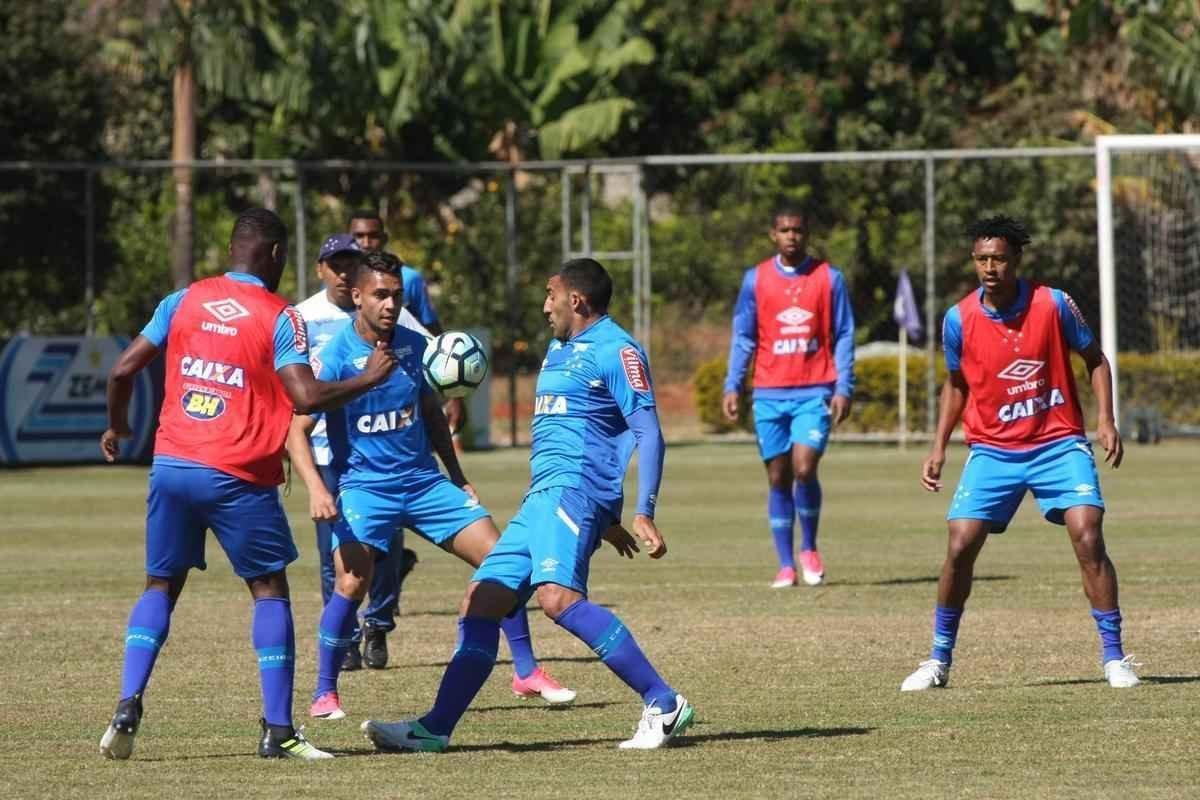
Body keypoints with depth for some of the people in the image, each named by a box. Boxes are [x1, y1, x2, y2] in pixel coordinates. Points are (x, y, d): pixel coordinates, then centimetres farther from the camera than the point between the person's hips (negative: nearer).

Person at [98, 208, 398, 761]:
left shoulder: (183, 301, 7)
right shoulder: (279, 317, -5)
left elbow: (123, 370, 6)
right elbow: (307, 398, -15)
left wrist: (116, 426, 24)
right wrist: (368, 379, 0)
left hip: (172, 465, 4)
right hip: (238, 478, -4)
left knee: (161, 587, 15)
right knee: (270, 590, 8)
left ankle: (128, 708, -4)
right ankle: (278, 731, 1)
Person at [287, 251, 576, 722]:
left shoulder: (414, 345, 3)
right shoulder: (336, 357, -13)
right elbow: (297, 429, -15)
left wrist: (458, 478, 19)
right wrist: (315, 488, -30)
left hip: (423, 480, 5)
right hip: (364, 486, -5)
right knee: (352, 583, -24)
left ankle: (526, 673, 11)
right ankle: (324, 694, -7)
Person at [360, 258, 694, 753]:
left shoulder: (616, 350, -5)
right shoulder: (559, 349, 24)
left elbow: (648, 433, -11)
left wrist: (643, 514, -20)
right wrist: (604, 519, 33)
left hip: (573, 489, -10)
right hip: (540, 499, 10)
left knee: (558, 596, -29)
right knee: (481, 600, 5)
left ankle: (663, 705, -28)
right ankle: (435, 729, 8)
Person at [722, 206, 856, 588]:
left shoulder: (829, 278, 3)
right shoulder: (755, 279, 6)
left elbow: (843, 337, 4)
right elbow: (743, 337, 9)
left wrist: (843, 388, -5)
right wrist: (733, 386, -1)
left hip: (815, 391, -2)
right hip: (770, 392, 2)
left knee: (804, 468, -16)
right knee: (778, 478, 3)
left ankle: (809, 550, 6)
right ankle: (786, 565, 9)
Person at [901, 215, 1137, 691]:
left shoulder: (1053, 305, -9)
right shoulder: (959, 320, -4)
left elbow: (1095, 360, 5)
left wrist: (1105, 419, -7)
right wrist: (939, 448, 4)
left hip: (1058, 443, -1)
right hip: (992, 450, 1)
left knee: (1088, 537, -17)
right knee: (960, 546, -9)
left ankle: (1114, 658, -7)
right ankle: (939, 660, 7)